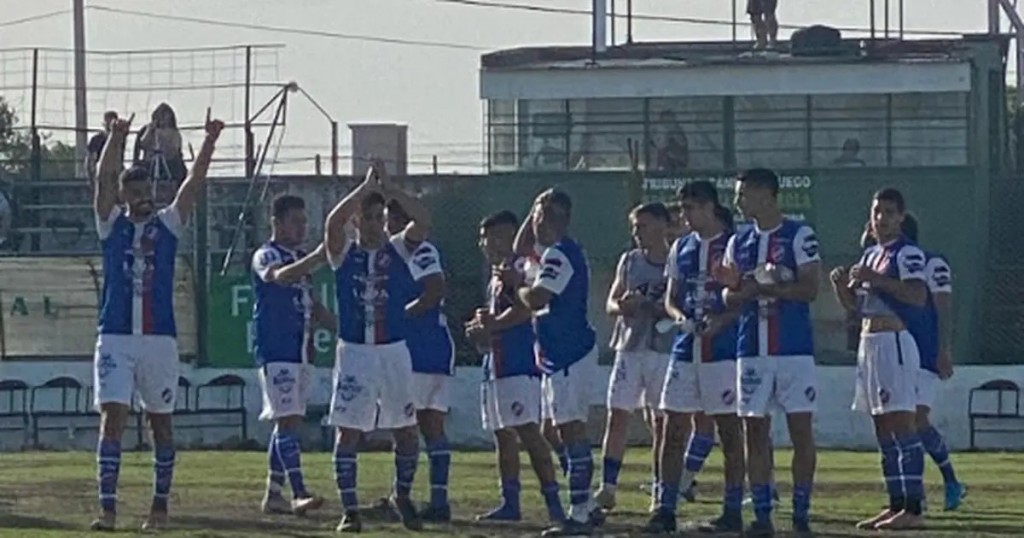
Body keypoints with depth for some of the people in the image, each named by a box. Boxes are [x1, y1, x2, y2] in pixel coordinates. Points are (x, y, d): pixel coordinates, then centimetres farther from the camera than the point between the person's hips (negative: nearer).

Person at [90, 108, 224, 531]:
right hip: (115, 338, -1)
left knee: (160, 422, 8)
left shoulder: (167, 224, 8)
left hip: (159, 339, 1)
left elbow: (194, 183, 0)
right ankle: (108, 507, -14)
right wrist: (116, 140, -20)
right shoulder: (111, 225, 6)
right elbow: (103, 180, -7)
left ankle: (160, 506, 18)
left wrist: (210, 141, -11)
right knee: (112, 418, -10)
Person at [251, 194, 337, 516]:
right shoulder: (266, 256, -8)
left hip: (301, 350, 9)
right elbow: (279, 276, -31)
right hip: (275, 349, -9)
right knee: (287, 419, -15)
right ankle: (299, 494, -22)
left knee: (289, 421, 9)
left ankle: (273, 494, 14)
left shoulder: (301, 259, 19)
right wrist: (318, 258, -43)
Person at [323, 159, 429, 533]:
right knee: (348, 430, -3)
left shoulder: (398, 250, 4)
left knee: (406, 430, 6)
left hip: (394, 350, 2)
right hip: (354, 351, -1)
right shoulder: (343, 253, 1)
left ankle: (403, 495, 28)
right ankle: (349, 509, 2)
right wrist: (366, 187, -17)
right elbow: (332, 222, -20)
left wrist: (388, 188, -15)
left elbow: (423, 223, -14)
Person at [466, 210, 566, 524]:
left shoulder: (521, 268, -9)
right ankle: (510, 503, 15)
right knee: (503, 434, 11)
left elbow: (522, 311, -21)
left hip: (519, 361, -10)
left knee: (528, 431, -14)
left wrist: (487, 325, -9)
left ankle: (553, 500, -16)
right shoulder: (497, 274, 21)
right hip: (497, 365, 10)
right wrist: (483, 324, 5)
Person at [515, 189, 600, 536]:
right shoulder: (553, 251, 15)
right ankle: (585, 508, 18)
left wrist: (518, 290, -4)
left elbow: (536, 300, -25)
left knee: (571, 428, -10)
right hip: (559, 353, 11)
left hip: (569, 353, -11)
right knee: (557, 430, 14)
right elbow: (521, 249, 35)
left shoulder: (559, 255, -16)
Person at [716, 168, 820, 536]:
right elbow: (731, 298, 14)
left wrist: (764, 288, -19)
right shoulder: (739, 243, 14)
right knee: (755, 430, 3)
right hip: (752, 350, 5)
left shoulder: (799, 236, -3)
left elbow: (809, 289, -10)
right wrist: (735, 289, -9)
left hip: (794, 349, -5)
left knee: (801, 429, -3)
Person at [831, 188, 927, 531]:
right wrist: (840, 283, 2)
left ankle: (913, 509, -16)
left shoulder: (907, 253, -7)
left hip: (894, 342, -9)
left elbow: (918, 295, -22)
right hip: (869, 344, 9)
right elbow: (852, 303, 23)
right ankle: (896, 505, 14)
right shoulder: (870, 255, 20)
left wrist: (876, 280, -27)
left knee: (901, 425, -13)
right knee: (883, 431, 10)